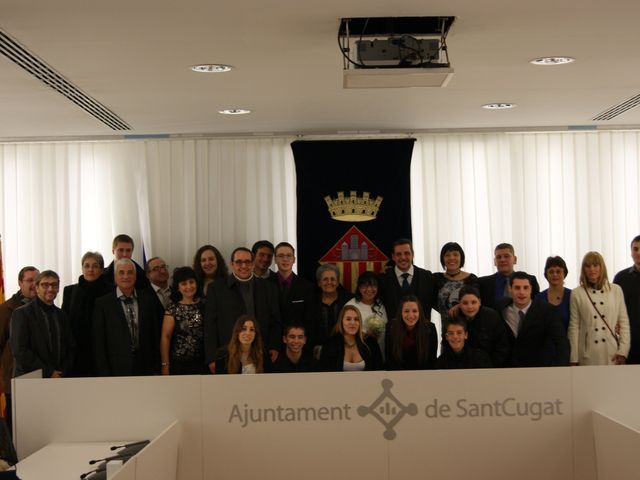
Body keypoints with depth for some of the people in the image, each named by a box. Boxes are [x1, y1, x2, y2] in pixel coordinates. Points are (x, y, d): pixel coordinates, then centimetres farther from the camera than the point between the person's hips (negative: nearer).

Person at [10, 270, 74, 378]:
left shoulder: (61, 315, 15)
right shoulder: (21, 313, -1)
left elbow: (71, 348, 17)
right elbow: (20, 351, -9)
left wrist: (62, 372, 0)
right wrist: (49, 373, -11)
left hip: (59, 378, 4)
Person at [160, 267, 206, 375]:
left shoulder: (204, 305, 3)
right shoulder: (173, 308, -3)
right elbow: (165, 337, -3)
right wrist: (165, 365, -6)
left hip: (203, 363, 2)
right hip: (179, 365, -2)